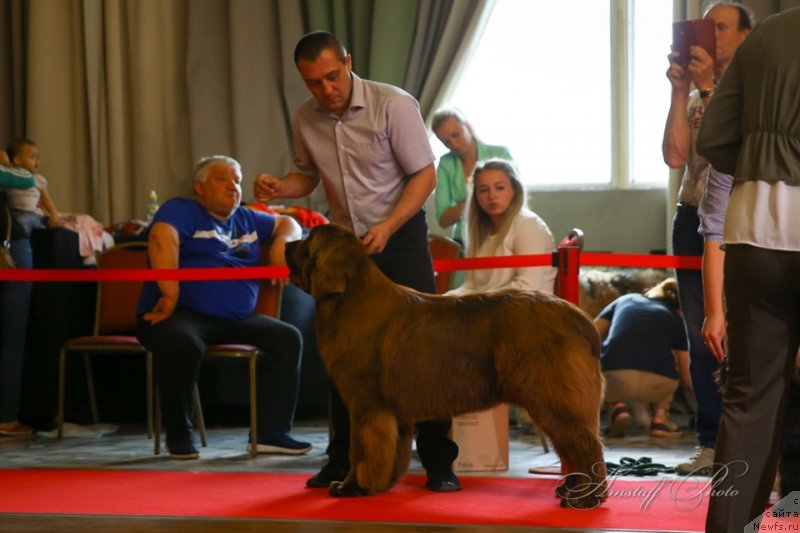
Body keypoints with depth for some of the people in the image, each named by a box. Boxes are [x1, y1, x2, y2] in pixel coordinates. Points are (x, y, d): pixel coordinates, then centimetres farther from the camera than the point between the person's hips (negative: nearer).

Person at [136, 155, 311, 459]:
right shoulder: (182, 211, 0)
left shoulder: (246, 220, 23)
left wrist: (282, 240, 9)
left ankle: (272, 432, -6)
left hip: (236, 320, 7)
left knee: (287, 338, -10)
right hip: (182, 314, -7)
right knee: (183, 343, -39)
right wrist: (170, 294, -29)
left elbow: (288, 224, 34)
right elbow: (162, 237, -20)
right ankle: (178, 434, -16)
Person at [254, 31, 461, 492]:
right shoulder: (306, 118, -3)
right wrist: (278, 188, -9)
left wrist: (387, 227, -25)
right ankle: (342, 460, 18)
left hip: (400, 236, -4)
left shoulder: (393, 105, -17)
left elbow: (424, 175, -15)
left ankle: (440, 463, 2)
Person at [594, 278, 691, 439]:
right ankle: (659, 420, 19)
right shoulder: (675, 319, 25)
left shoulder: (625, 300, 27)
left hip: (615, 382, 0)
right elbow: (687, 377, 29)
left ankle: (617, 409, 10)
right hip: (655, 386, 0)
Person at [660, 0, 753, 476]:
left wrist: (708, 87, -15)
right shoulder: (696, 95, 15)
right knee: (701, 340, 7)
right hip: (693, 219, 6)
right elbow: (676, 156, 1)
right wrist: (681, 91, -4)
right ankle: (711, 444, 12)